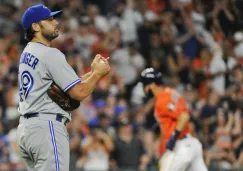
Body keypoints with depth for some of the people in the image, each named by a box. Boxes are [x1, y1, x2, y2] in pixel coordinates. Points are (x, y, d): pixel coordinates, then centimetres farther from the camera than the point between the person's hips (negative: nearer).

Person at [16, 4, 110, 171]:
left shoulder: (28, 53, 18)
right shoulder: (50, 54, -12)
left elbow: (69, 83, 20)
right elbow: (79, 92, -15)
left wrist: (93, 71, 11)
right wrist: (98, 73, 1)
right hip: (46, 126, -10)